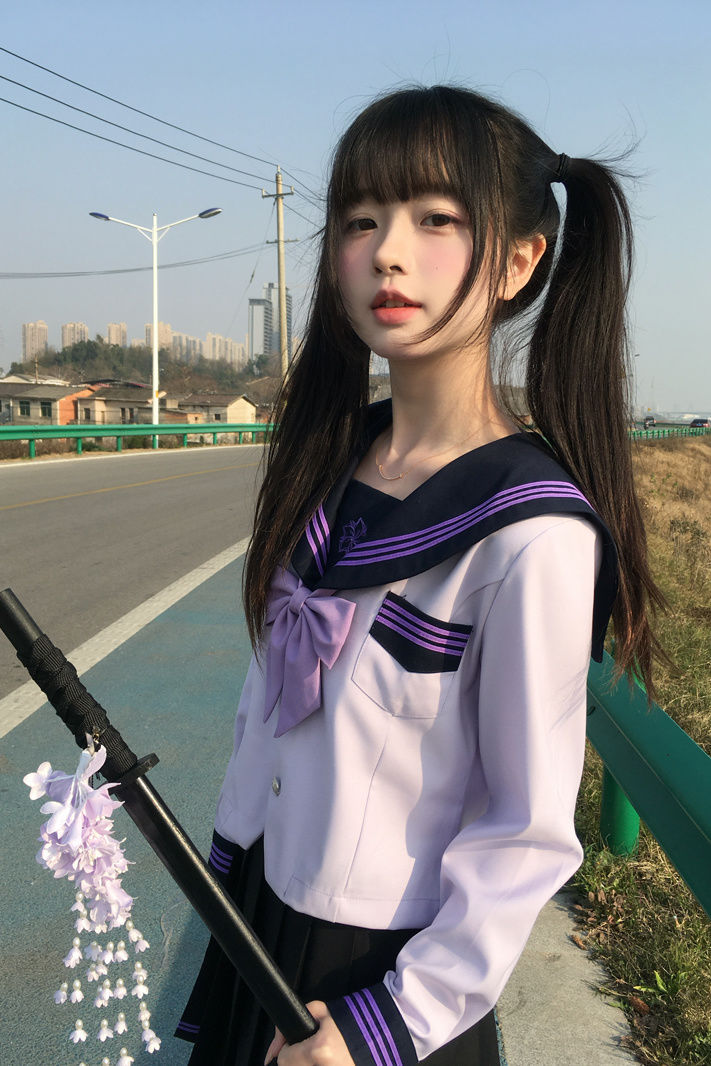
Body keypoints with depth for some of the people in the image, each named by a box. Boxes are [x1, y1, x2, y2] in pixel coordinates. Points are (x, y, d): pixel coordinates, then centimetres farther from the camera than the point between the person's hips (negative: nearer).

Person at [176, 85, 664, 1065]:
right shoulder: (331, 454, -5)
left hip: (386, 958, -6)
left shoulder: (531, 533, -25)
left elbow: (530, 835, -18)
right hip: (259, 900, 6)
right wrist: (232, 849, 13)